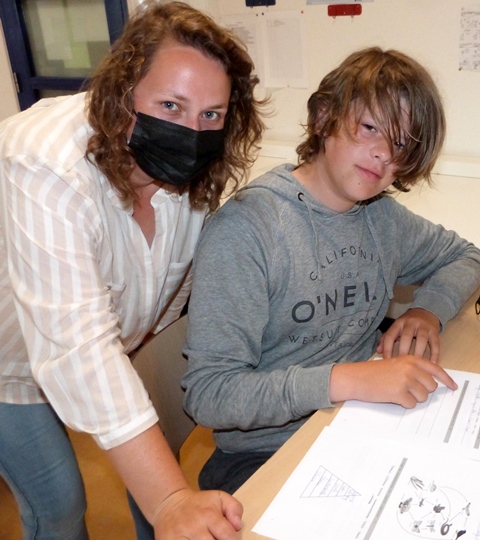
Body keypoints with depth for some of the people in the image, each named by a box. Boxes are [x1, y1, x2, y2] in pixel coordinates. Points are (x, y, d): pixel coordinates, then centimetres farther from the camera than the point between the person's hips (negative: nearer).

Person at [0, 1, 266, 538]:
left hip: (115, 347, 5)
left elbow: (181, 271, -2)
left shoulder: (195, 167, -18)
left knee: (153, 461, 7)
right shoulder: (50, 169, -39)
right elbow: (76, 343, -47)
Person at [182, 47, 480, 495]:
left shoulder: (382, 217, 4)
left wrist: (428, 309, 1)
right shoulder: (245, 227, -18)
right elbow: (207, 393, -21)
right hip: (265, 456, -6)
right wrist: (347, 379, -30)